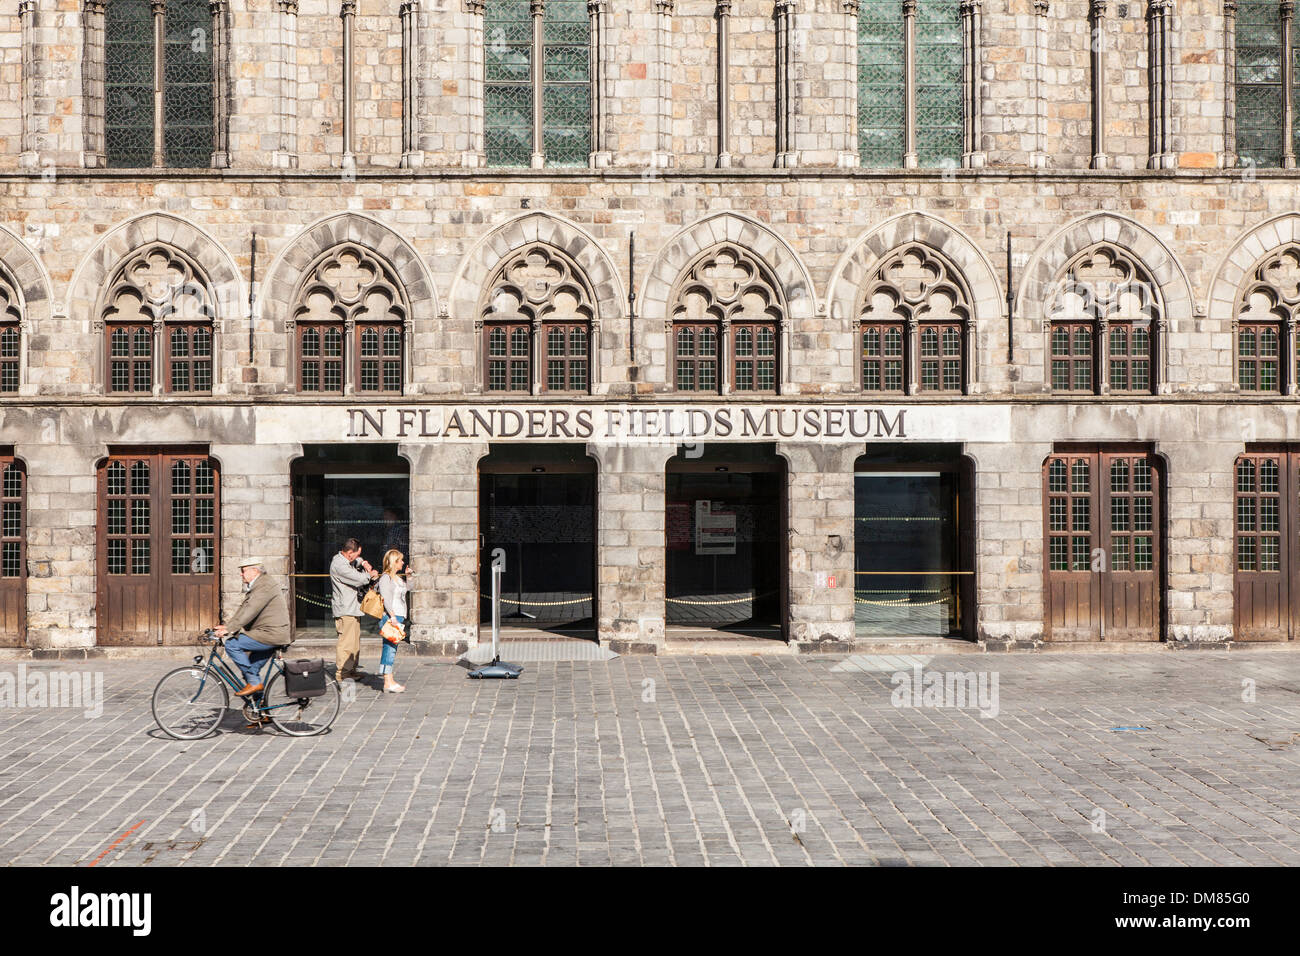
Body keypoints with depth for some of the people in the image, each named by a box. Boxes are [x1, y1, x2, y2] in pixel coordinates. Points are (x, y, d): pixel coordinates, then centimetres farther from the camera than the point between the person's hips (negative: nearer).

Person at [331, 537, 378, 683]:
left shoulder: (345, 560, 12)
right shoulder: (339, 565, -19)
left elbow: (356, 562, 34)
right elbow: (359, 579, -21)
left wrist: (362, 563, 10)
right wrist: (370, 574, -1)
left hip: (352, 608, 11)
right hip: (345, 611, -11)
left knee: (355, 640, 16)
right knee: (346, 642, -8)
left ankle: (352, 670, 25)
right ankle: (341, 674, -3)